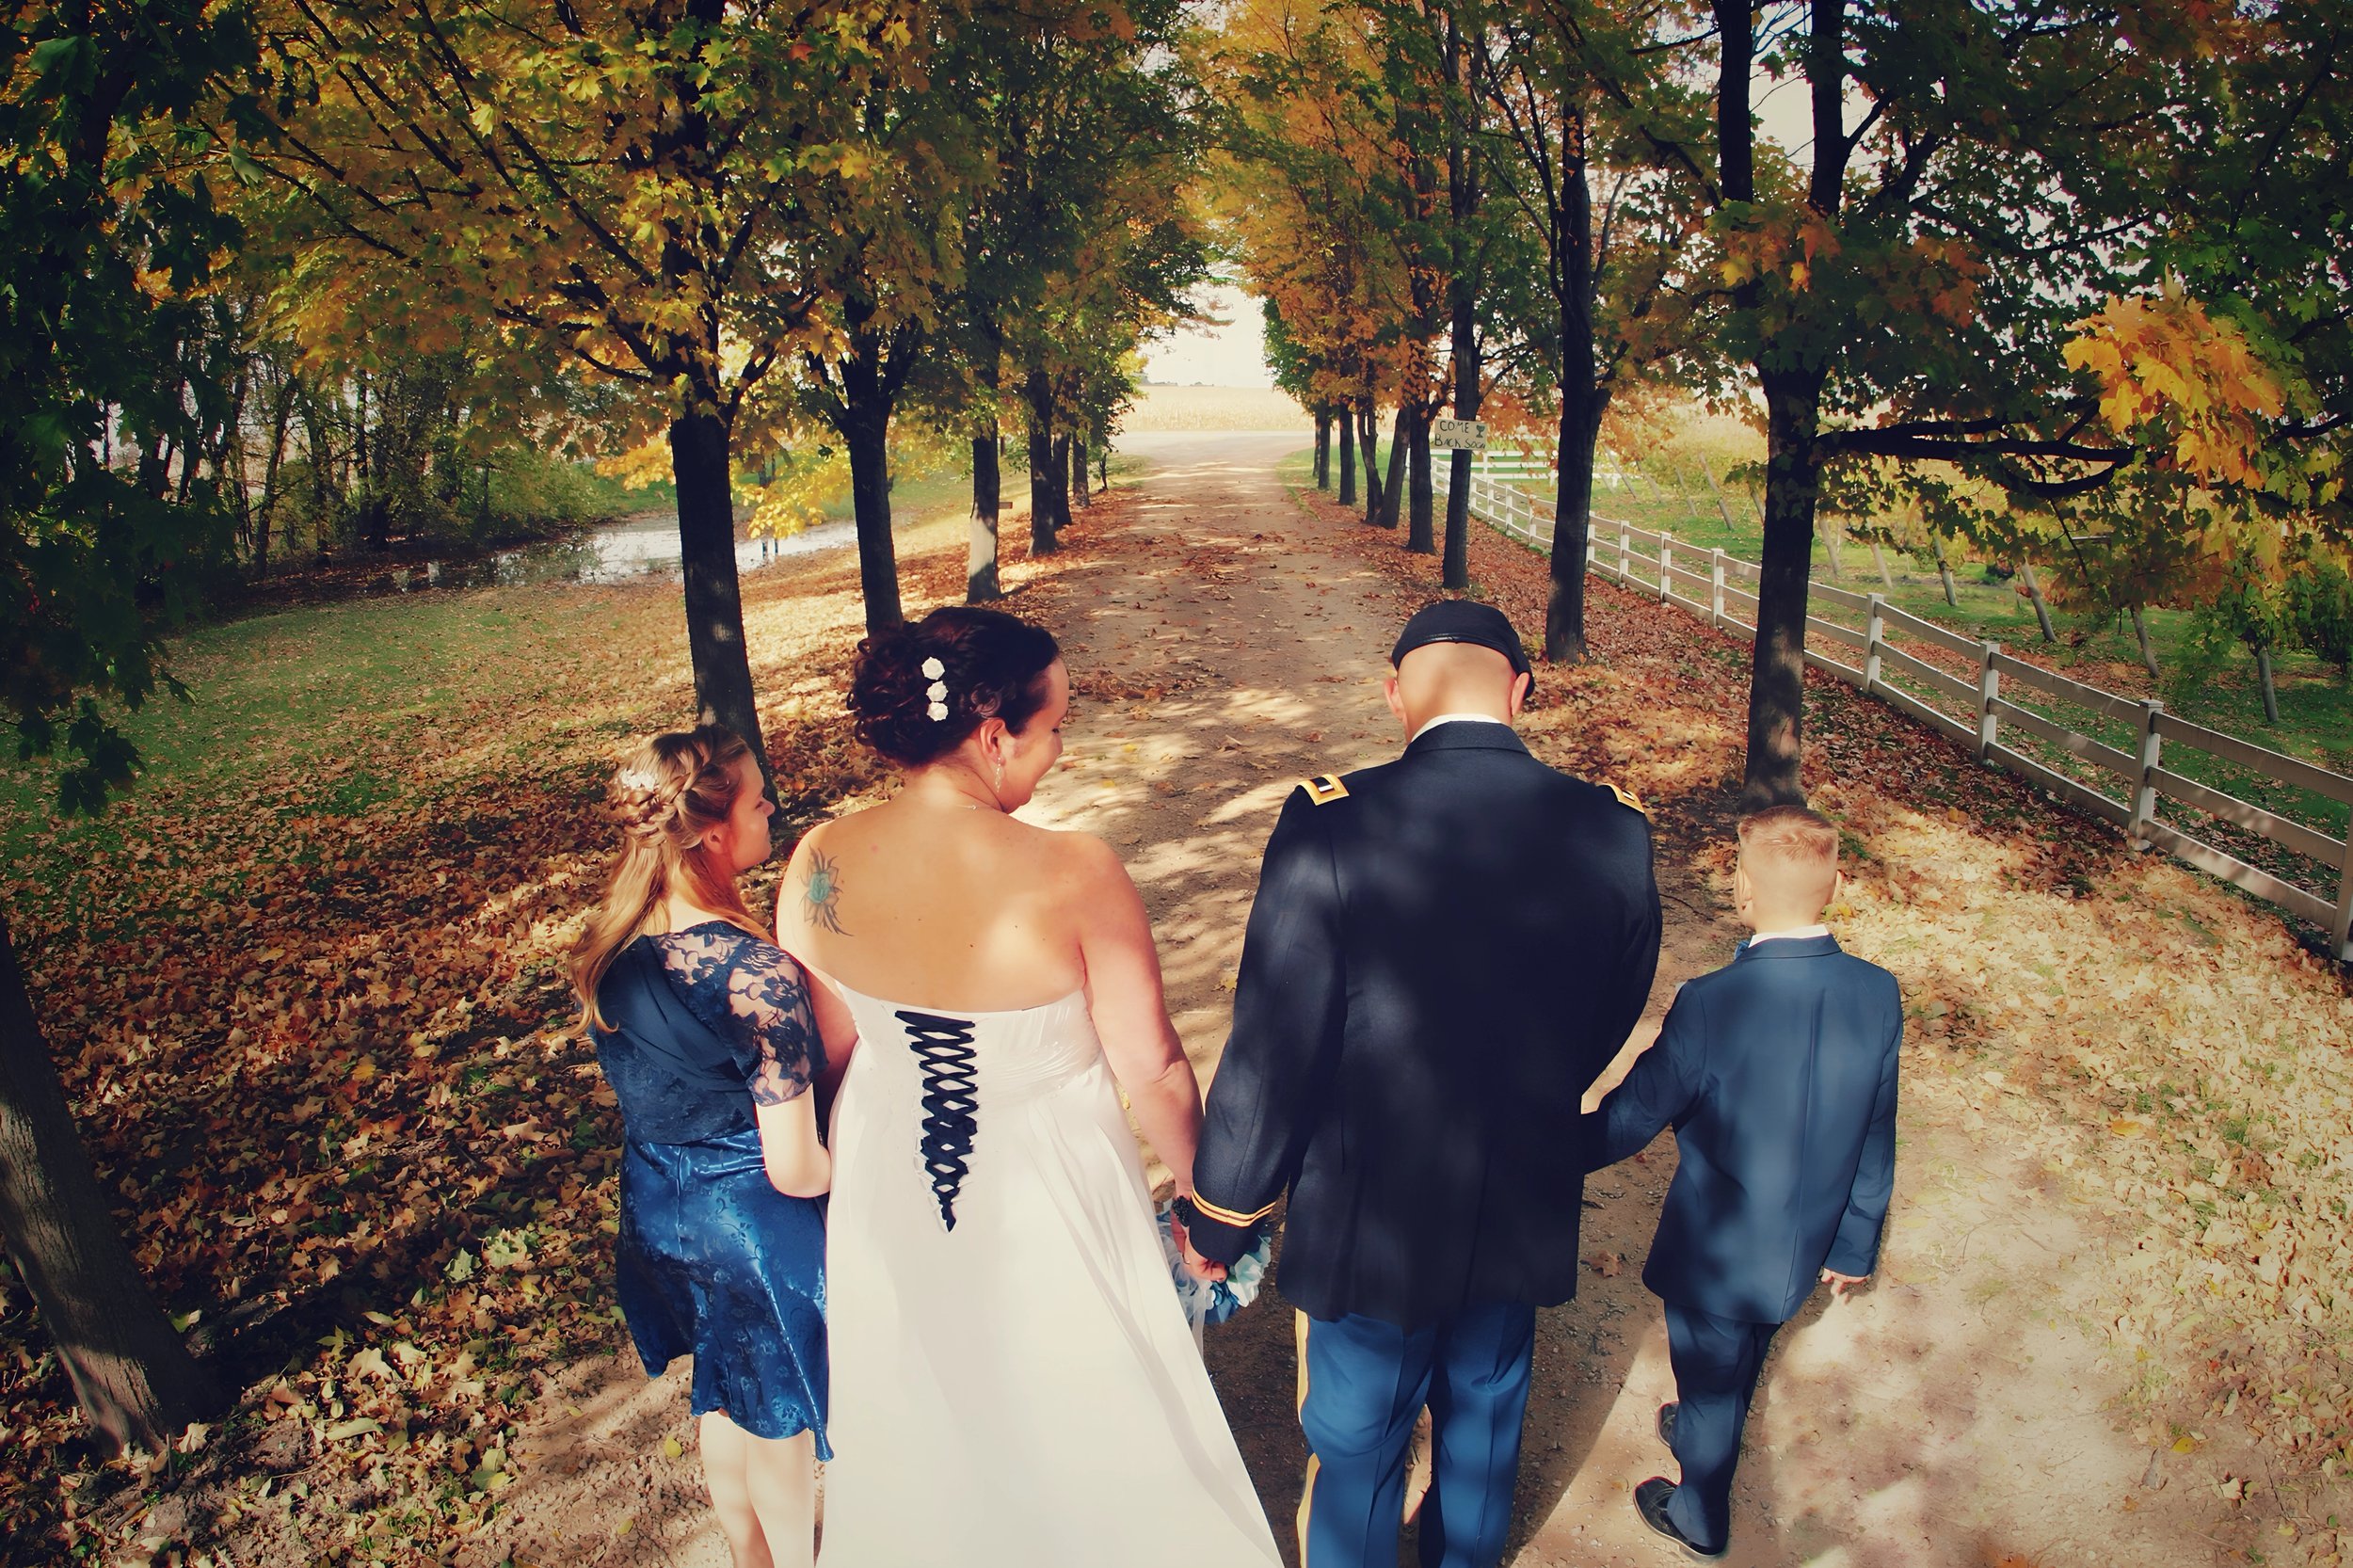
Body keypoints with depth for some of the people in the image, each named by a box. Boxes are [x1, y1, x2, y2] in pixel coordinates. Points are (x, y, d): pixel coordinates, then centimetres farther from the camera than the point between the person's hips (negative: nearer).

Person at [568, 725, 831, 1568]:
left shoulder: (609, 946, -9)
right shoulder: (756, 975, -32)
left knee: (724, 1405, 30)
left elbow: (647, 1086, 5)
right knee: (780, 1433, 18)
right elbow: (794, 1169, -25)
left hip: (655, 1206, 8)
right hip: (752, 1220, -7)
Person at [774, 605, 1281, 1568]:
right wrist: (1200, 1186, -1)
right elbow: (1151, 1069, -19)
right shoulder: (1076, 876, -30)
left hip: (887, 1196, 4)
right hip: (1049, 1196, -3)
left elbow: (822, 1050, -6)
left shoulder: (818, 865, -19)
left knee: (922, 1422, 31)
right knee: (1082, 1423, 26)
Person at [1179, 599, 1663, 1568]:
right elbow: (1609, 1023, 2)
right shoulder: (1614, 832, -13)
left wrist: (1219, 1222, -5)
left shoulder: (1332, 826, -25)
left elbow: (1273, 1052, -20)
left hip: (1370, 1219, -3)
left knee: (1357, 1449, 20)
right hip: (1526, 1213, 4)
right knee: (1485, 1418, 29)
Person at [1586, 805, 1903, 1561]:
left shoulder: (1711, 1004, -32)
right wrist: (1853, 1245, 11)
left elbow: (1634, 1114, -19)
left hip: (1715, 1253, -5)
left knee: (1707, 1377, 21)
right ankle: (1710, 1436, 59)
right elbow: (1876, 1140, -3)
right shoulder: (1878, 994, -15)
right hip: (1802, 1248, 5)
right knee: (1741, 1365, 31)